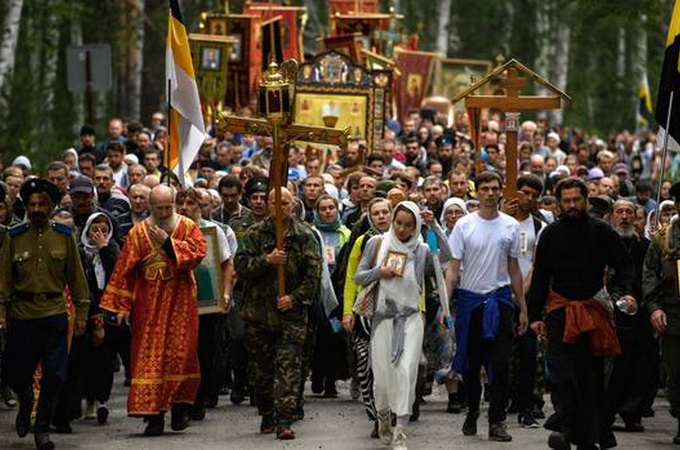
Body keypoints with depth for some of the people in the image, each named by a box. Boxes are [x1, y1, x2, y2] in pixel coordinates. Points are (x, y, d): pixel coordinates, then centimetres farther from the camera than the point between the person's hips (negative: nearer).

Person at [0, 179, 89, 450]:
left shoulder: (64, 237, 4)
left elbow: (76, 277, 6)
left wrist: (81, 313, 4)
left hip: (55, 313, 0)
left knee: (53, 375, -4)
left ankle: (42, 428, 12)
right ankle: (25, 401, 38)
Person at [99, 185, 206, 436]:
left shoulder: (188, 227, 3)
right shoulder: (138, 233, 4)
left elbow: (198, 252, -15)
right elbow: (125, 270, 2)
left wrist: (168, 242, -20)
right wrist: (122, 306, -2)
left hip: (179, 302, -1)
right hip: (149, 306, 1)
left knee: (180, 353, -4)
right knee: (149, 357, -3)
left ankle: (180, 405, 14)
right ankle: (154, 415, -1)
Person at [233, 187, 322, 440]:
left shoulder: (304, 237, 4)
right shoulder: (255, 234, 5)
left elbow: (313, 274, 1)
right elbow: (240, 266, -4)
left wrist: (295, 297, -12)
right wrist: (266, 260, -18)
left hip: (291, 313, -2)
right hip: (258, 312, 2)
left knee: (288, 366, -11)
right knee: (261, 367, 9)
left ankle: (284, 420, -15)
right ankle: (267, 415, 23)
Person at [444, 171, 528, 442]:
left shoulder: (510, 226, 5)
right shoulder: (464, 226, -1)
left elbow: (514, 269, 12)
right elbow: (453, 268, -2)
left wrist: (523, 308, 11)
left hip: (500, 299, 0)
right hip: (470, 298, 0)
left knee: (501, 364, -8)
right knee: (470, 364, 9)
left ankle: (496, 421, -6)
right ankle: (472, 411, 29)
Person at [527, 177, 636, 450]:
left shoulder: (601, 232, 1)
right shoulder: (551, 234, 6)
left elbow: (625, 266, 5)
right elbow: (540, 277, 9)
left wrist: (625, 292, -14)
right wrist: (535, 315, 4)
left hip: (593, 310, 0)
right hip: (560, 312, 0)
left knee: (591, 375, 3)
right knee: (561, 370, -15)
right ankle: (563, 426, -19)